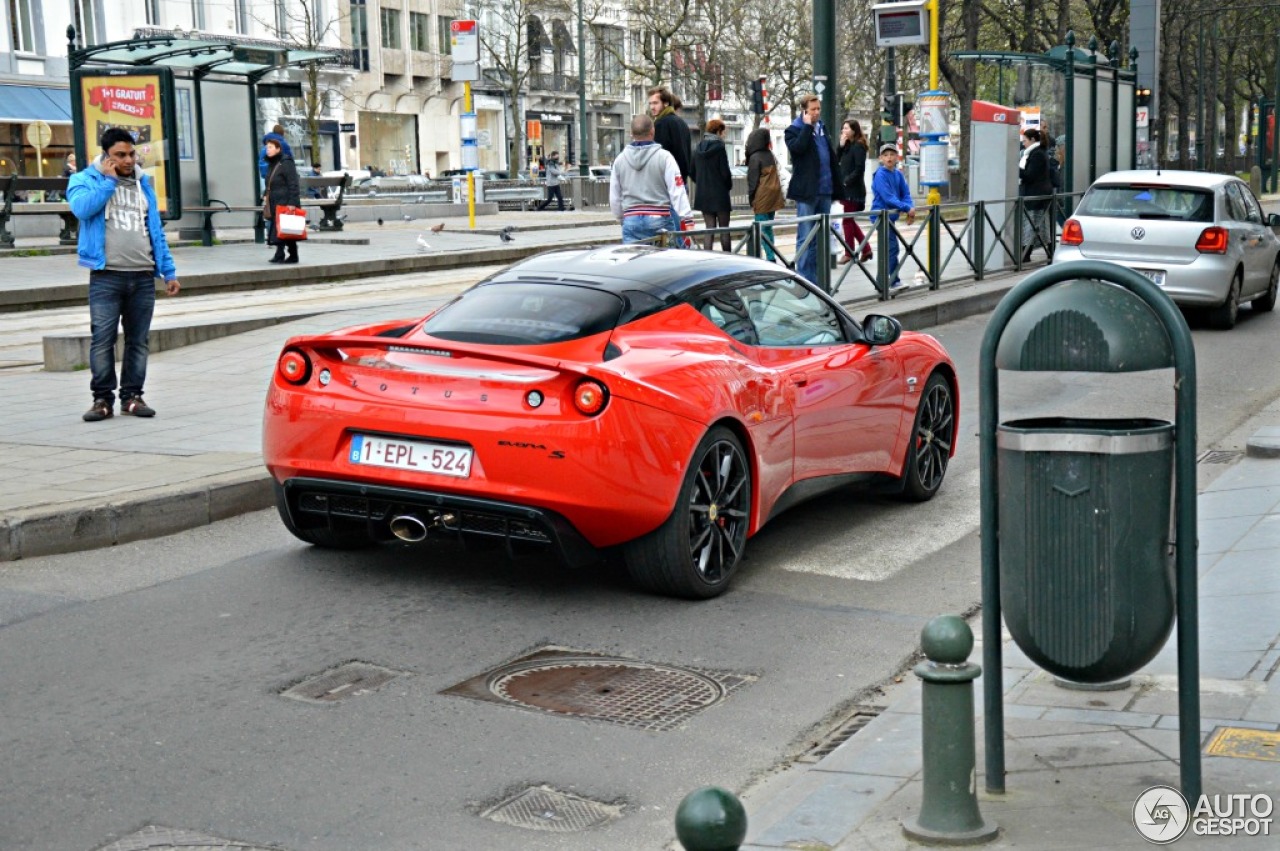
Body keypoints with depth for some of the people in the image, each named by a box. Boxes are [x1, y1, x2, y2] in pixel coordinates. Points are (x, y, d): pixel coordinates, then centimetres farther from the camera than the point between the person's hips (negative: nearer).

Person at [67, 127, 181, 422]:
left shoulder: (143, 183, 18)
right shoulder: (87, 179, 4)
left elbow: (155, 229, 18)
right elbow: (81, 207, -18)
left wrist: (168, 271, 13)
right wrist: (109, 180, -9)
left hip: (143, 276, 4)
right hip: (106, 276, -4)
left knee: (138, 340, 6)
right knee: (102, 339, -6)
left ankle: (132, 396, 14)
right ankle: (102, 398, 2)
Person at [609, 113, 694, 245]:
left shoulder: (620, 160, 7)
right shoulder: (664, 157, -5)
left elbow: (614, 198, 14)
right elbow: (677, 192, -11)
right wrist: (687, 221, -11)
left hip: (631, 220, 3)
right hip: (659, 219, -3)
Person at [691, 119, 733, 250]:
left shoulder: (699, 148, 5)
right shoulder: (719, 147, -12)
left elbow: (692, 171, 9)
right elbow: (725, 172, -13)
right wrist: (729, 185, 5)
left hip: (702, 194, 5)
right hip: (720, 194, -5)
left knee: (710, 228, 9)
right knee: (724, 228, 4)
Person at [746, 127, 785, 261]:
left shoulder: (755, 158, -11)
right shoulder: (771, 156, 10)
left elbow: (753, 180, -9)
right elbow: (775, 177, 14)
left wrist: (751, 199, -1)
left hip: (761, 198, -7)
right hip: (773, 196, 7)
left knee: (762, 229, -5)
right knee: (768, 227, 14)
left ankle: (770, 257, -13)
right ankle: (771, 256, 13)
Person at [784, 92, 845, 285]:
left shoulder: (822, 129, 16)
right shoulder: (793, 130, -2)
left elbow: (833, 159, 19)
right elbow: (797, 147, -24)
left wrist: (838, 188, 14)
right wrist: (807, 126, -14)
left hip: (825, 190, 6)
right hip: (806, 191, -6)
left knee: (823, 237, 10)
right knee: (806, 238, -6)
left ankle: (820, 278, 16)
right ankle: (804, 280, -3)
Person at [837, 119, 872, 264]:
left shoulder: (858, 146, -10)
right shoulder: (847, 146, 15)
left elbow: (859, 169, -17)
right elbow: (837, 161, 8)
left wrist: (847, 181, -17)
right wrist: (841, 146, -1)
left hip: (854, 190, -9)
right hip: (847, 189, 9)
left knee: (847, 221, -3)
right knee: (850, 221, 13)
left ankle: (849, 253, 4)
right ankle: (866, 249, 20)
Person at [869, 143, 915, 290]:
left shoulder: (898, 174, 7)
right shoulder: (880, 175, -15)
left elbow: (905, 194, 6)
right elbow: (888, 198, -21)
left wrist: (911, 208, -13)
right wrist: (907, 208, -23)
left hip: (890, 215, 8)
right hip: (881, 216, -8)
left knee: (890, 249, 12)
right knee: (892, 248, -10)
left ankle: (893, 281, 20)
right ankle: (895, 281, -6)